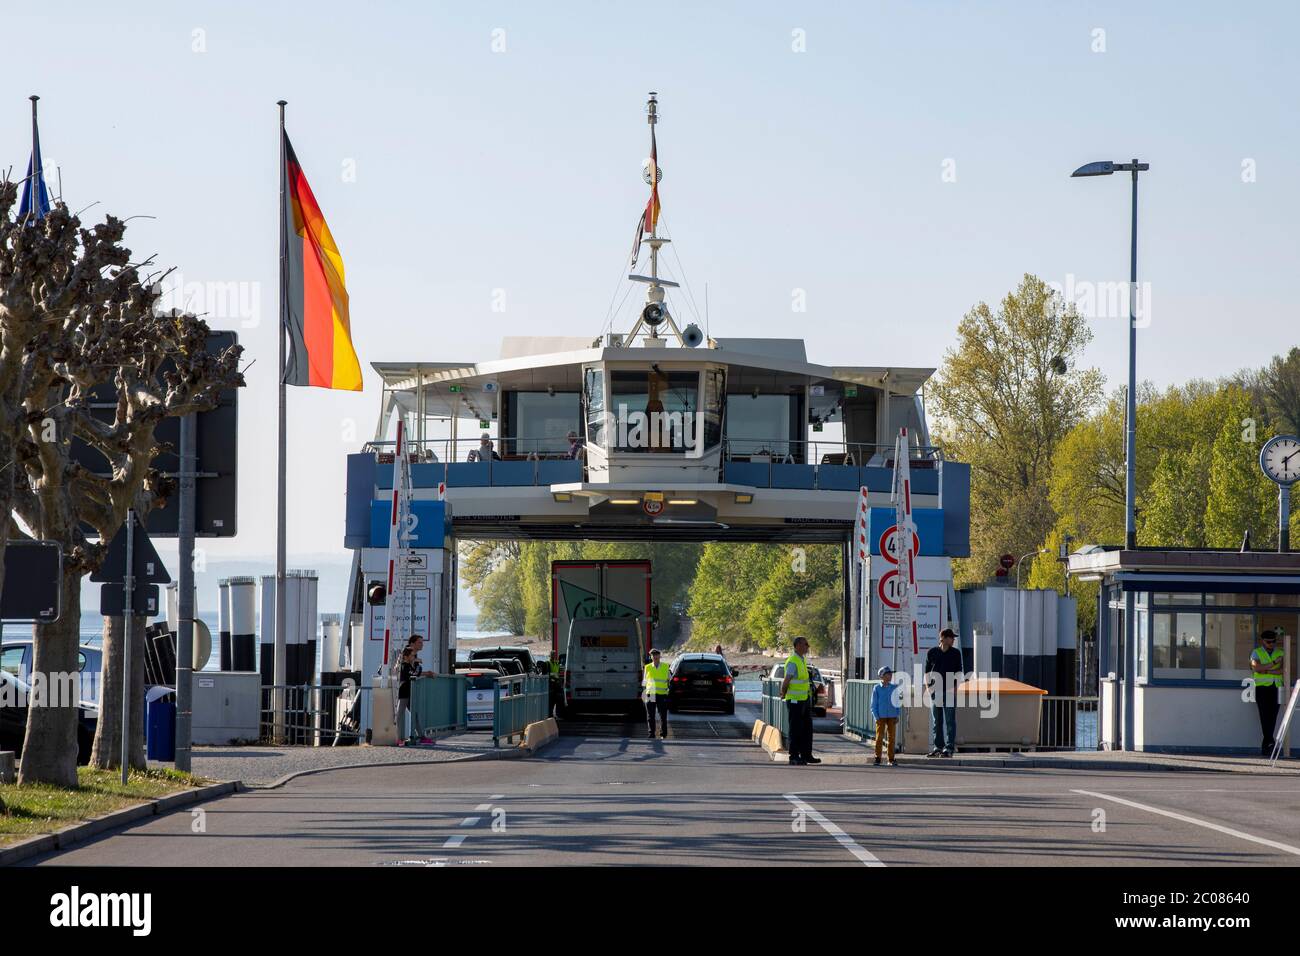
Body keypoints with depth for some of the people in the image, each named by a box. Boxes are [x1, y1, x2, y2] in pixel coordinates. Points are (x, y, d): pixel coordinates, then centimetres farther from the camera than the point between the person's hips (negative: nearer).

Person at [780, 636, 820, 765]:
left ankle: (806, 755, 19)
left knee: (807, 728, 12)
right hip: (794, 701, -9)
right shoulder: (792, 662, -17)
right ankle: (794, 757, 1)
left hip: (805, 700, 9)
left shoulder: (802, 660, 13)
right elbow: (786, 681, -21)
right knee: (796, 730, -4)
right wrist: (783, 694, -7)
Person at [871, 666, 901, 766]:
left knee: (892, 738, 3)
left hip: (892, 717, 3)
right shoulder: (877, 689, -1)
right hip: (881, 717, -3)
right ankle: (877, 759, 3)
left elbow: (897, 703, 12)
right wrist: (876, 717, -7)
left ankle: (891, 759, 8)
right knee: (879, 737, -3)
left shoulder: (894, 688, 6)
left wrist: (897, 715, 4)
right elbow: (873, 704, 1)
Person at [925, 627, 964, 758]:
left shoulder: (955, 653, 6)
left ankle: (949, 748, -6)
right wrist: (929, 687, -1)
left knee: (950, 721, -6)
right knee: (936, 721, 6)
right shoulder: (931, 652, 7)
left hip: (950, 691, -2)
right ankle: (938, 747, 13)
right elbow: (927, 672, 10)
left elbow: (958, 672, 4)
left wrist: (955, 687, -7)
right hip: (935, 691, 2)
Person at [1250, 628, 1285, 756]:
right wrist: (1274, 663, -11)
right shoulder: (1256, 653, 8)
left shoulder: (1280, 653, 13)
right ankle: (1270, 742, -24)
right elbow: (1256, 667, -10)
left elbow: (1282, 670, -2)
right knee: (1265, 714, -17)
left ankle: (1265, 746, 3)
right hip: (1261, 687, -2)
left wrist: (1266, 670, -12)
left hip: (1276, 688, 2)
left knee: (1272, 716, -3)